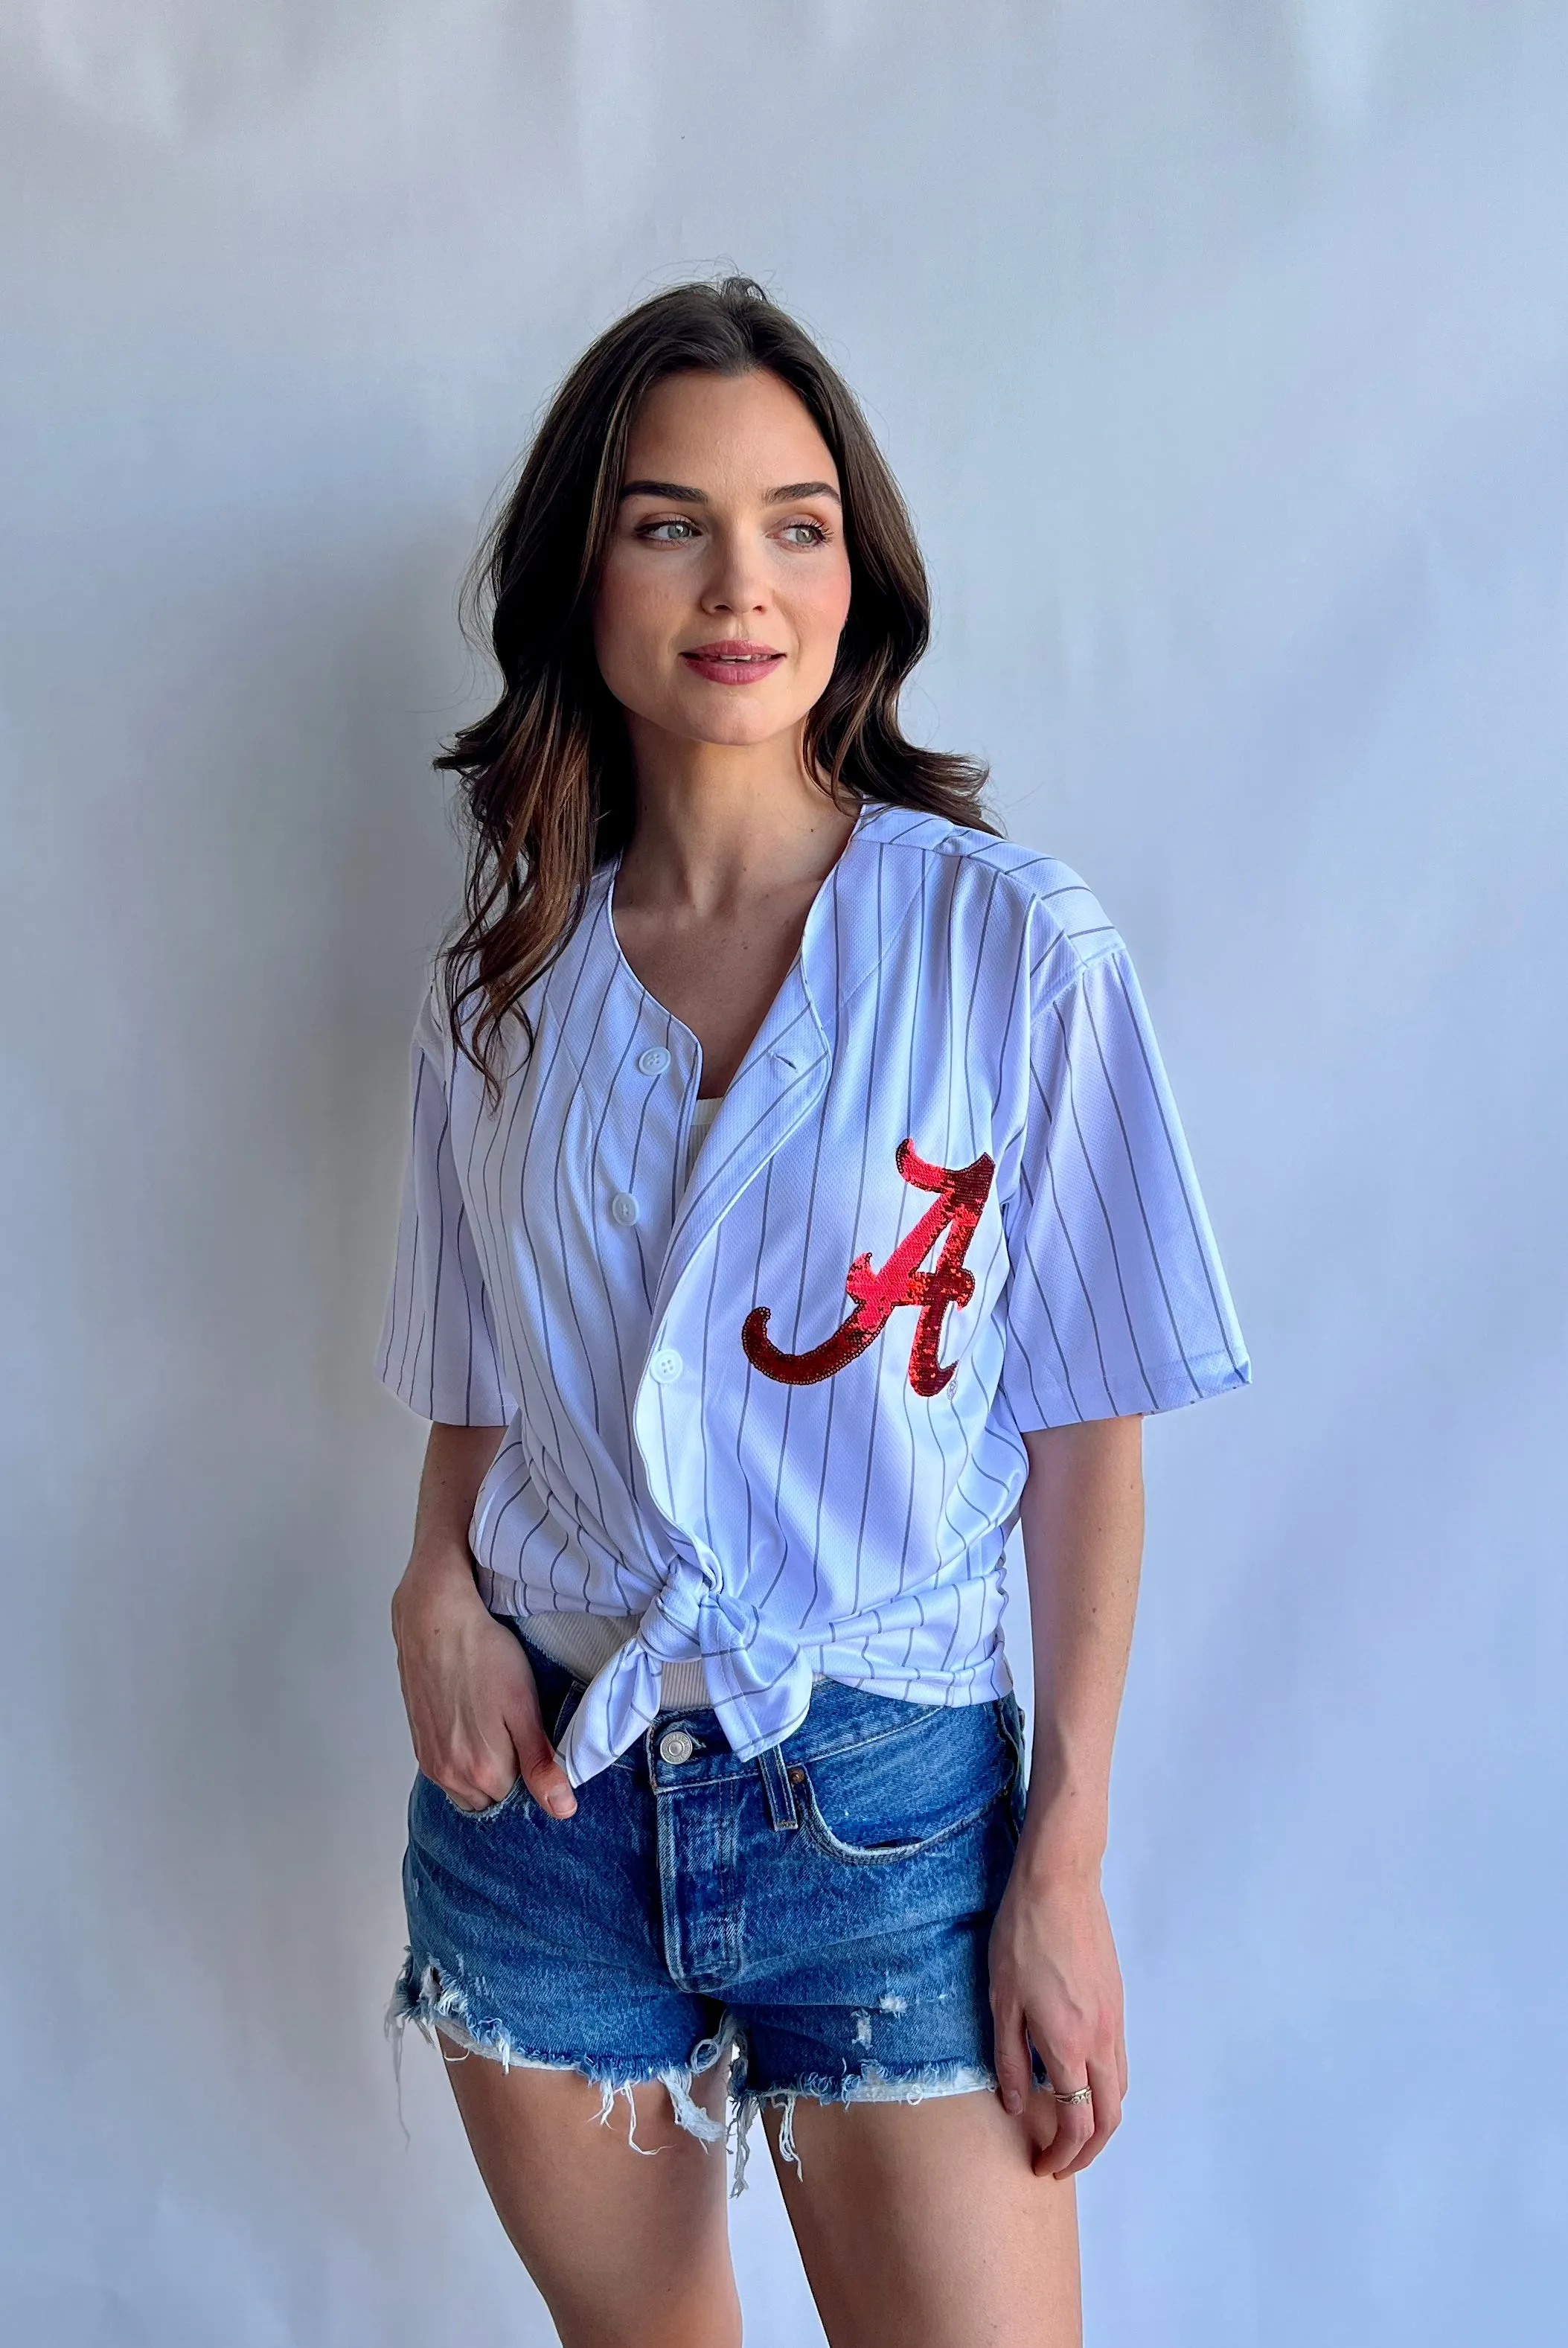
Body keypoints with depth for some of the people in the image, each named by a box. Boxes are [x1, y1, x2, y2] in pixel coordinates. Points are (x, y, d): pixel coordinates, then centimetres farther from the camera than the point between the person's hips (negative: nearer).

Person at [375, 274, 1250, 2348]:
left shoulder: (1016, 947, -9)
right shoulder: (500, 988, 3)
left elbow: (1083, 1432, -7)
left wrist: (1066, 1869, -7)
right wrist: (437, 1592, -8)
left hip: (884, 1792, -3)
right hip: (539, 1781, 3)